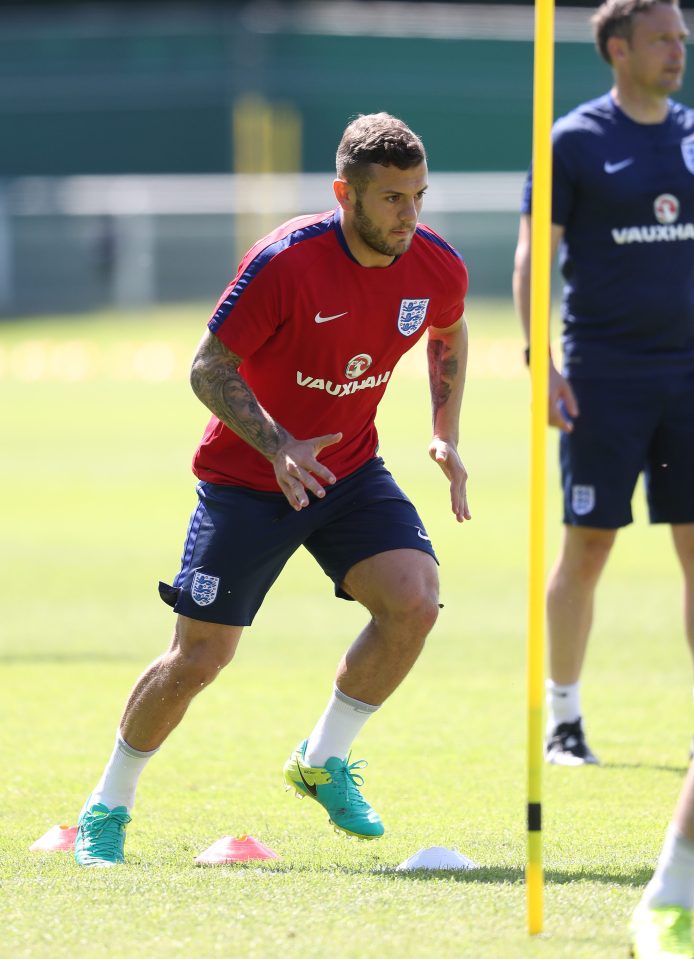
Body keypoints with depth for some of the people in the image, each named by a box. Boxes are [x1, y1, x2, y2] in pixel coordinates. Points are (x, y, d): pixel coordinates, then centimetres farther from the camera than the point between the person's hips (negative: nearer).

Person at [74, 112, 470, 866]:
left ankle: (323, 762, 3)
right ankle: (108, 806, 19)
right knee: (199, 657, -4)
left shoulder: (438, 269, -10)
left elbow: (449, 336, 15)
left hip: (351, 470, 4)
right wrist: (278, 445, -31)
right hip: (246, 479, -4)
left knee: (413, 601, -20)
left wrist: (446, 435, 3)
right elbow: (209, 369, -18)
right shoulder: (284, 263, -25)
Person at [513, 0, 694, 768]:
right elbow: (532, 257, -4)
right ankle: (562, 719, 11)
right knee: (587, 547, -1)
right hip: (603, 378, -4)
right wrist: (540, 363, -13)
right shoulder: (573, 142, -4)